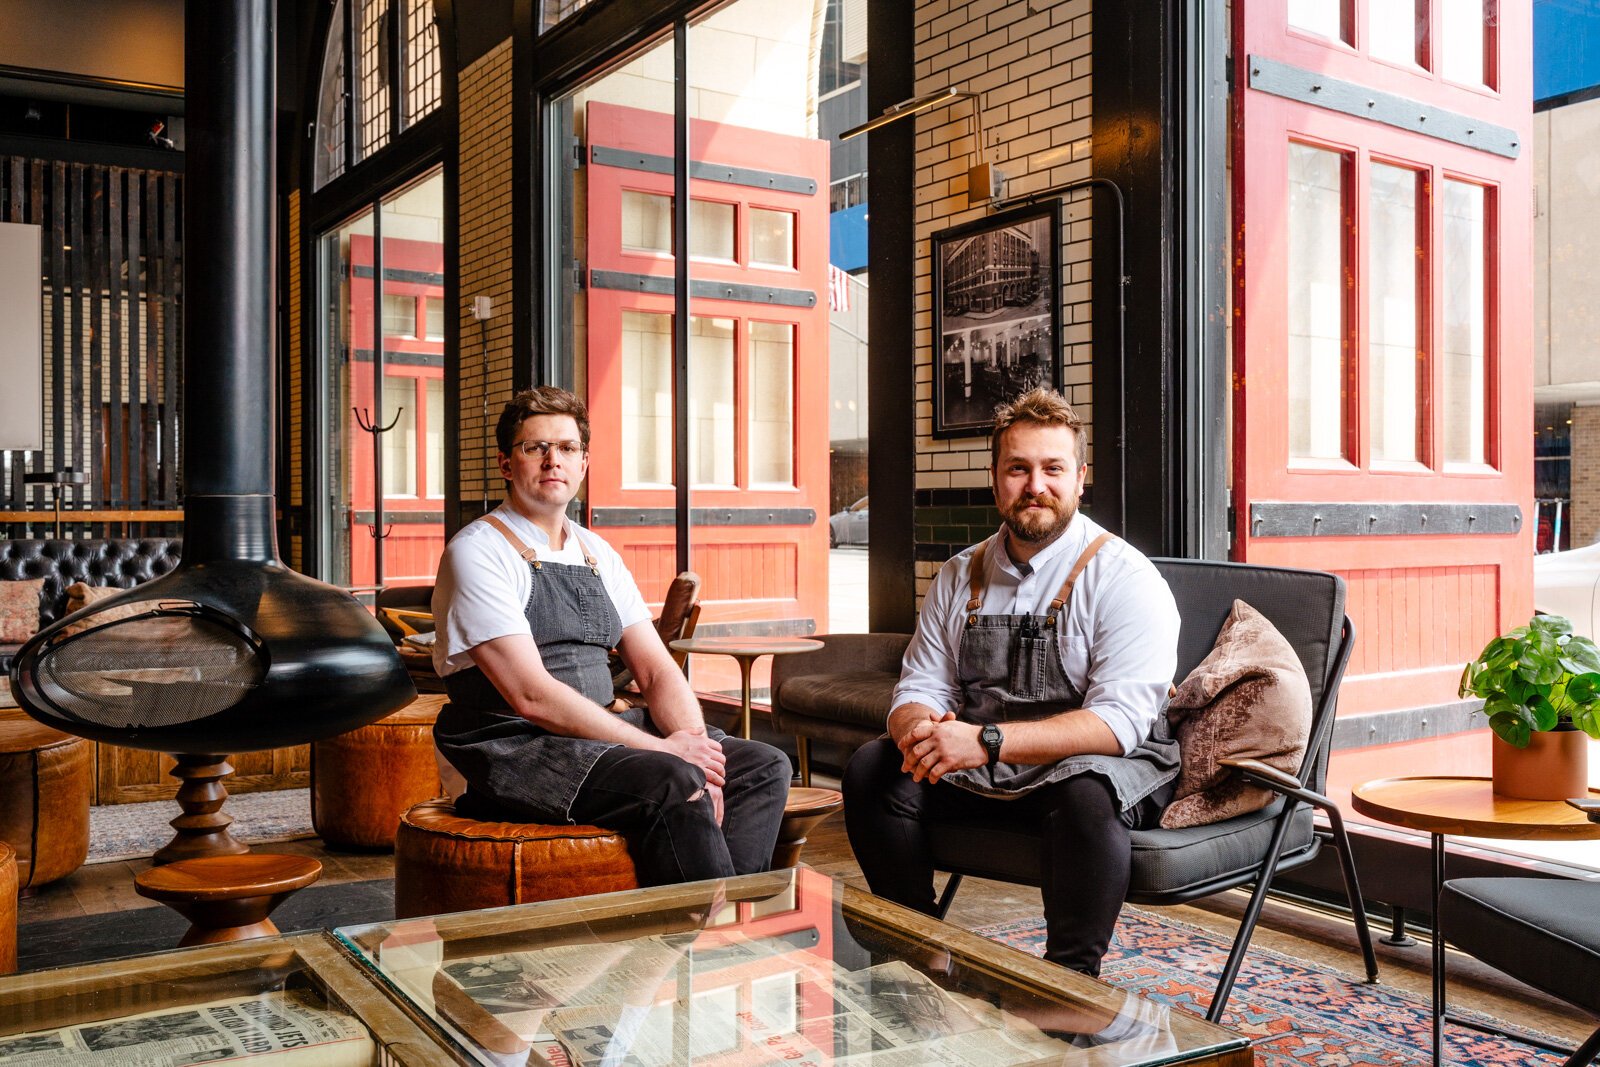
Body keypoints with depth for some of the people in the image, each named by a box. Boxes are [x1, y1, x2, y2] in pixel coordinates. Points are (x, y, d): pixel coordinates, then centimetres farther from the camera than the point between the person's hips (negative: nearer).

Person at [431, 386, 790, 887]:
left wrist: (694, 747, -12)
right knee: (671, 784, -30)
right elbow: (532, 696, -18)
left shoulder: (599, 555, 15)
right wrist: (663, 751, -19)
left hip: (600, 731, 8)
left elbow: (657, 672, 10)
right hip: (514, 746, -7)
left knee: (763, 766, -5)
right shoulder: (478, 552, -8)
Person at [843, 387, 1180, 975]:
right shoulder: (960, 577, 6)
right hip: (980, 773, 5)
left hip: (1097, 768, -5)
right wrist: (919, 727, -22)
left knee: (1086, 791, -37)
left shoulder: (1123, 577, -12)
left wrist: (988, 741, -33)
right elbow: (919, 687, 5)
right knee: (871, 766, -13)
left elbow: (1120, 721, -23)